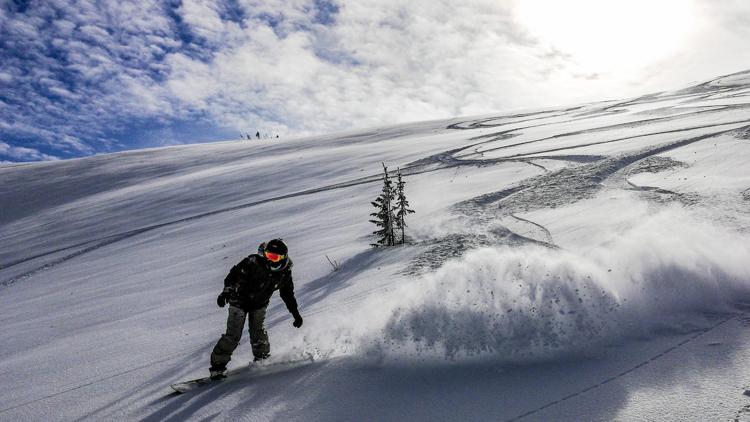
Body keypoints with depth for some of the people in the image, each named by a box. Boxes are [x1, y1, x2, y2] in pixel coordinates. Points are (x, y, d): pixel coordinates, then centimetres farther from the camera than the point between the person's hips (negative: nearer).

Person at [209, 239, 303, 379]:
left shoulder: (285, 272, -11)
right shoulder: (254, 262, -26)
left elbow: (288, 294, 4)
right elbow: (234, 274, -20)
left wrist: (296, 314, 6)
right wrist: (226, 291, -32)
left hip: (260, 305, 3)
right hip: (240, 301, -3)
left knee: (257, 332, -4)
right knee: (233, 336, -7)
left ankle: (262, 358, 20)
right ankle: (217, 365, 5)